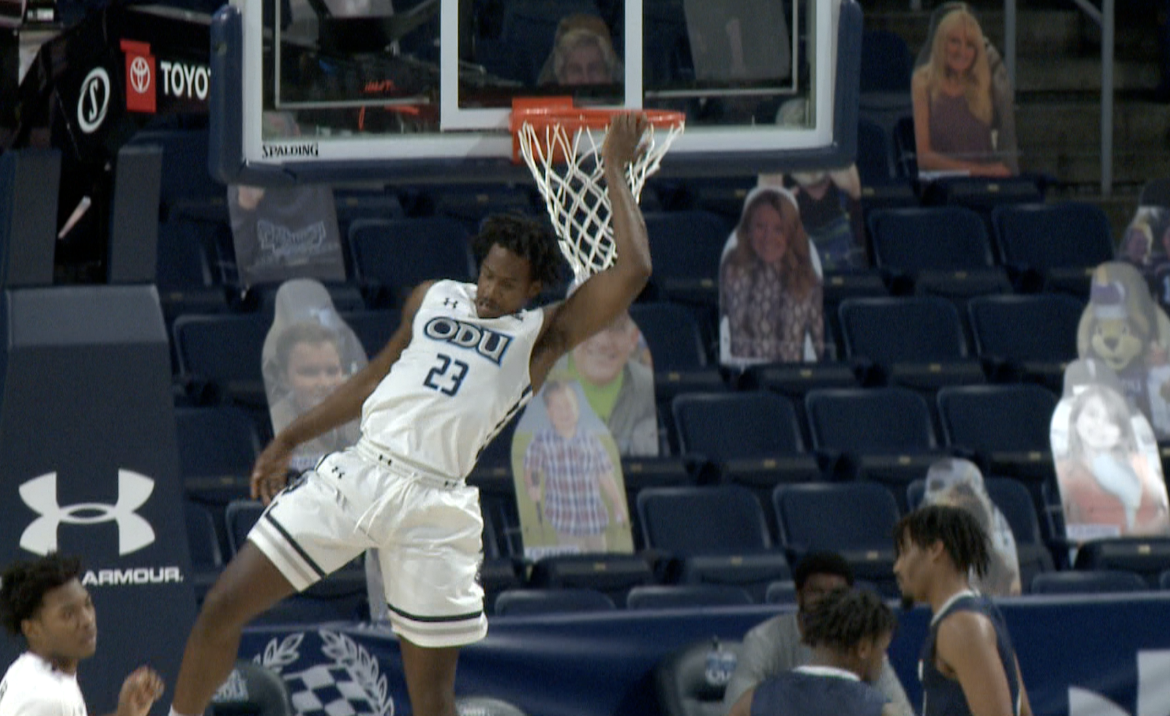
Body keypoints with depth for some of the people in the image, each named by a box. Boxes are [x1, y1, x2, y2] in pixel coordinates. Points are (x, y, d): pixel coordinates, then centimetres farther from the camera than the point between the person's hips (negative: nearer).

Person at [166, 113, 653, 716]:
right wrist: (287, 441, 27)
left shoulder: (543, 335, 5)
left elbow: (633, 271, -5)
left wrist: (614, 169, 0)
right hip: (356, 472, 3)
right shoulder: (433, 299, 18)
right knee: (222, 606, -2)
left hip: (433, 503, -3)